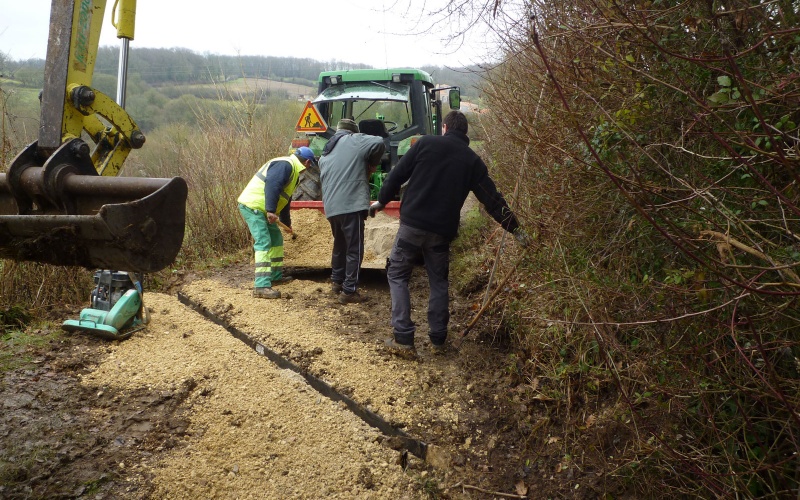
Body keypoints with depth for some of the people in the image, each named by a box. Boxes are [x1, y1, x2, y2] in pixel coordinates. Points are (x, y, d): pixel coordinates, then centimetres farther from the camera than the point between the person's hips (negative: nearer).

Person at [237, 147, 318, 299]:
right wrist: (271, 210, -32)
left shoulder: (293, 170, 20)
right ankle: (261, 286, -22)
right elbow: (271, 186, -27)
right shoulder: (285, 165, -13)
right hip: (251, 205, -11)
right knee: (264, 242, -18)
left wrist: (286, 222, 36)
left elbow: (285, 199, 30)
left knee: (276, 239, 18)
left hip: (261, 209, 11)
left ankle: (275, 276, 28)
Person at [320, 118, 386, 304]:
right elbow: (379, 143, -13)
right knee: (354, 249, -1)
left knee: (340, 244, 25)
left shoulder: (325, 154, 22)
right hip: (351, 205, -7)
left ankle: (337, 281, 36)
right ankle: (349, 291, 0)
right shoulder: (355, 141, 1)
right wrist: (372, 164, 3)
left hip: (331, 207, 7)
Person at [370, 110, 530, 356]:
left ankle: (403, 339, 2)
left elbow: (398, 174, 0)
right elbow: (492, 199, 5)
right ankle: (438, 340, 21)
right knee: (439, 283, 18)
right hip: (442, 231, 3)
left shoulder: (426, 143, 1)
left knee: (398, 275, 10)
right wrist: (515, 228, 11)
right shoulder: (472, 161, 7)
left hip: (412, 224, -2)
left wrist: (382, 200, 15)